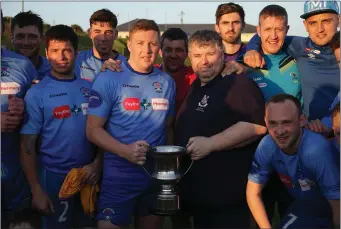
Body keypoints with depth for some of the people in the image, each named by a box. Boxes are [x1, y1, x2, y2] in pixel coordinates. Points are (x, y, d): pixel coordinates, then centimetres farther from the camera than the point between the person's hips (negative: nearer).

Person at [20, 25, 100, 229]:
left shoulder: (89, 88, 2)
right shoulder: (37, 93, -7)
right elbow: (27, 145, -7)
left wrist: (98, 163, -7)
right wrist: (36, 190, -11)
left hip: (89, 174, 3)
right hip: (54, 175, -3)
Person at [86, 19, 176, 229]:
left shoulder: (167, 82, 7)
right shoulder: (108, 79, -8)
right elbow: (93, 130, -10)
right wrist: (126, 151, -24)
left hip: (158, 173, 5)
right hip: (120, 174, -4)